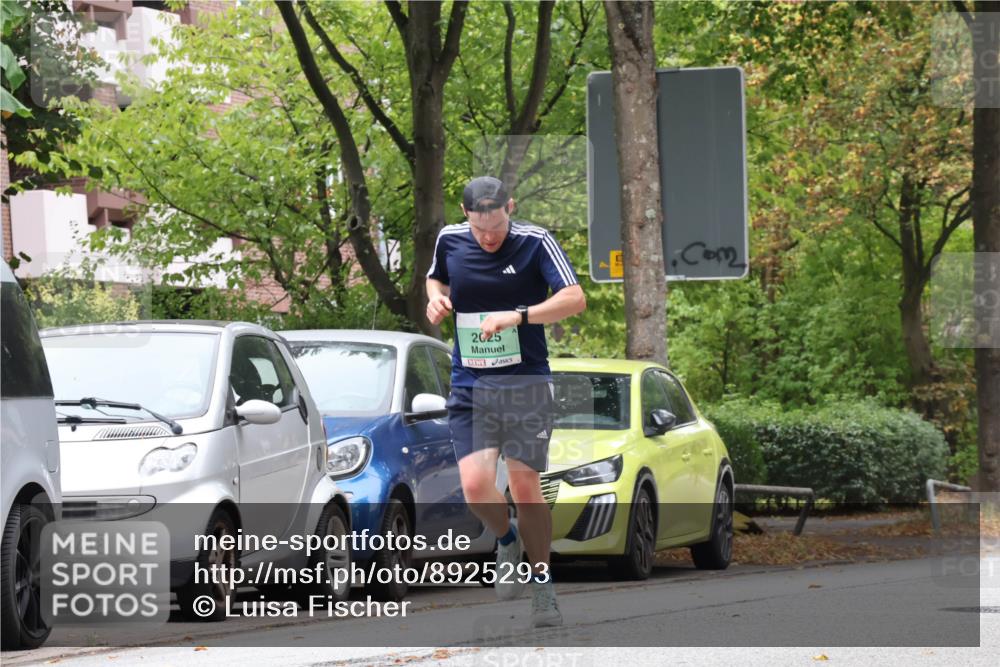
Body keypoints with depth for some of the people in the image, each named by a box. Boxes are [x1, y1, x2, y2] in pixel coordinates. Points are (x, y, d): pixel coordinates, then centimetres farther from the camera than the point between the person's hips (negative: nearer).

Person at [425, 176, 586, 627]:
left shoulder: (535, 243, -9)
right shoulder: (450, 241, 3)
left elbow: (575, 299, -18)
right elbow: (436, 277, 25)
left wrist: (517, 316, -29)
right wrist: (436, 298, 1)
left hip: (526, 384, -2)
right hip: (469, 386, 2)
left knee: (525, 487, -3)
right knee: (475, 487, -13)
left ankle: (542, 587, 15)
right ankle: (508, 541, 19)